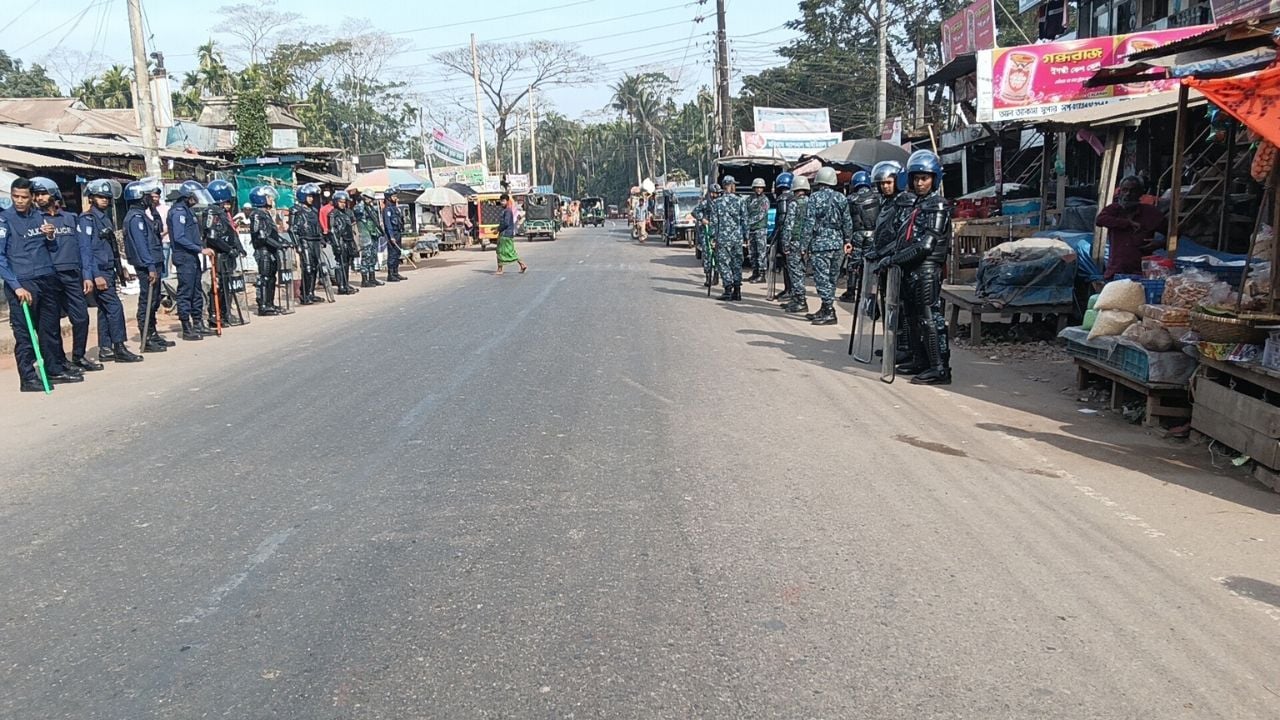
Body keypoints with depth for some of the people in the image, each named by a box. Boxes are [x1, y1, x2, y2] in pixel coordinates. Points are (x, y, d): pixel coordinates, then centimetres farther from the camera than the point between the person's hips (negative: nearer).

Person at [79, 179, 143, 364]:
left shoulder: (105, 218, 16)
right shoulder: (87, 219, -10)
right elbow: (85, 249, -16)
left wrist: (118, 269, 17)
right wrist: (96, 276, -21)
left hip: (108, 270, 9)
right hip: (98, 271, -9)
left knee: (105, 310, 10)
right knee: (115, 307, -12)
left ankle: (105, 349, 14)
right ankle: (119, 348, -9)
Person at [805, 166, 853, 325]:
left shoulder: (815, 198, -8)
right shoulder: (841, 199, 7)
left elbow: (810, 223, -10)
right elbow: (847, 222, 11)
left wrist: (806, 244, -6)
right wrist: (848, 240, 21)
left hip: (820, 243, -6)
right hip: (837, 242, 6)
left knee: (822, 277, -5)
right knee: (832, 277, 14)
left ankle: (829, 312, -10)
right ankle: (826, 309, 22)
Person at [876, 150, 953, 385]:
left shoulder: (938, 207, -8)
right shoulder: (906, 202, 15)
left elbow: (926, 245, -17)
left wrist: (894, 259, -20)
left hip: (927, 268, -8)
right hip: (909, 268, 8)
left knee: (929, 317, -10)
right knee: (912, 317, 13)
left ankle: (940, 368, -9)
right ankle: (921, 361, 24)